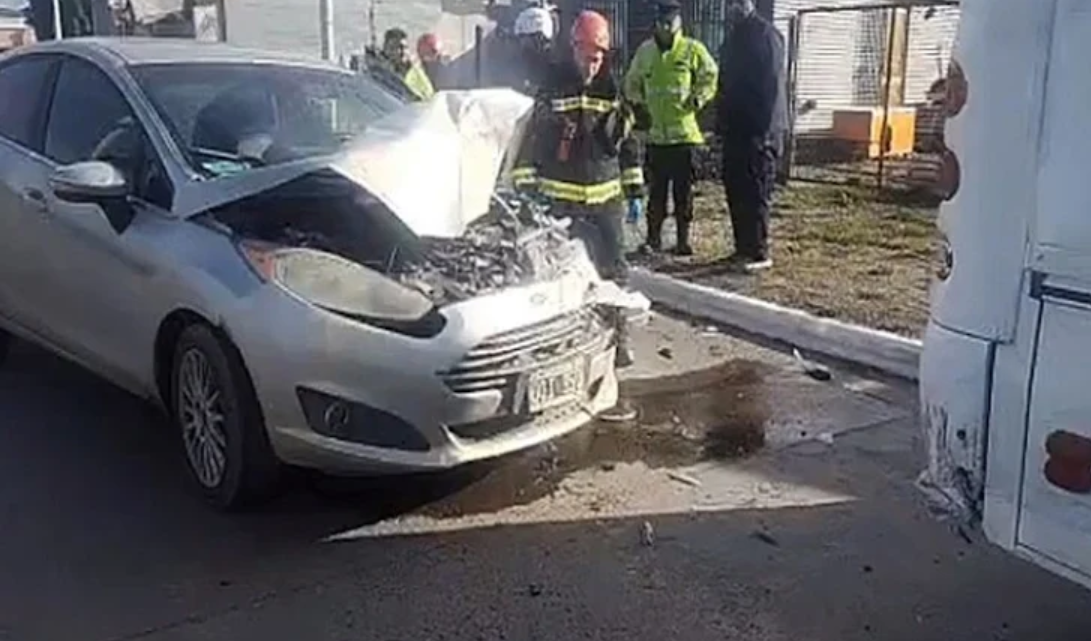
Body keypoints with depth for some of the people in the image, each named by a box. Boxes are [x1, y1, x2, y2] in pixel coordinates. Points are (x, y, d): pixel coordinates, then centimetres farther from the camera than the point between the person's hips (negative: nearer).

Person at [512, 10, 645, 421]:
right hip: (563, 199, -3)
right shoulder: (553, 89, -5)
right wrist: (526, 187, -6)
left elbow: (628, 144, 12)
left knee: (613, 270, 4)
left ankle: (617, 337, 14)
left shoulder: (613, 91, 5)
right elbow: (531, 141, -3)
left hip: (607, 197, 3)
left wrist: (635, 191, 10)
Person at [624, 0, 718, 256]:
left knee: (684, 189, 2)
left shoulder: (693, 49, -1)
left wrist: (698, 99, -9)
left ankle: (683, 239, 9)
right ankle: (653, 237, 14)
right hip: (655, 132, 3)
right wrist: (638, 101, 8)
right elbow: (632, 82, 23)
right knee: (656, 188, 7)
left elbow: (711, 78, 4)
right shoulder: (644, 51, 10)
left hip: (685, 131, -3)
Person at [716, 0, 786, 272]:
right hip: (736, 128, 9)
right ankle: (743, 248, 18)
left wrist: (765, 128, -20)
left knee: (755, 192, -6)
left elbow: (772, 85, -17)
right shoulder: (734, 38, 16)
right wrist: (722, 123, 14)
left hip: (757, 130, -9)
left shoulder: (765, 35, -11)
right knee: (735, 189, 10)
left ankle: (759, 253, -1)